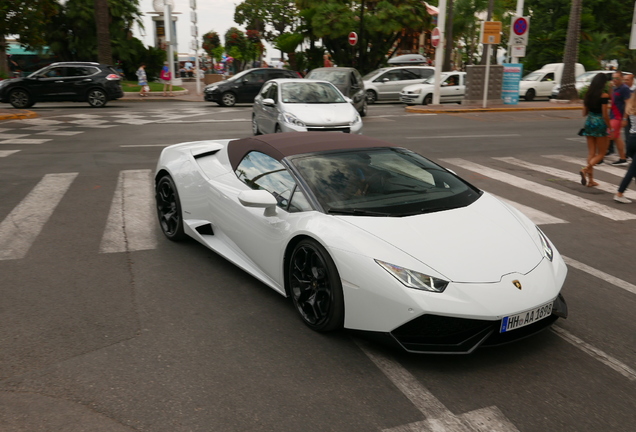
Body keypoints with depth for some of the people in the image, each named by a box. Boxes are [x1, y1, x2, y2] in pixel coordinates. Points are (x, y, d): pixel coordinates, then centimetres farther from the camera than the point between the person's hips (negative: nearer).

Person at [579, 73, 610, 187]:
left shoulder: (588, 94, 6)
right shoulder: (604, 95, -12)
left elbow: (584, 113, 10)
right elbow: (605, 114, -14)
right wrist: (610, 127, -7)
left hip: (589, 122, 6)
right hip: (600, 123, -6)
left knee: (591, 153, 10)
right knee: (601, 153, 5)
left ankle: (590, 180, 10)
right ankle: (586, 169, -19)